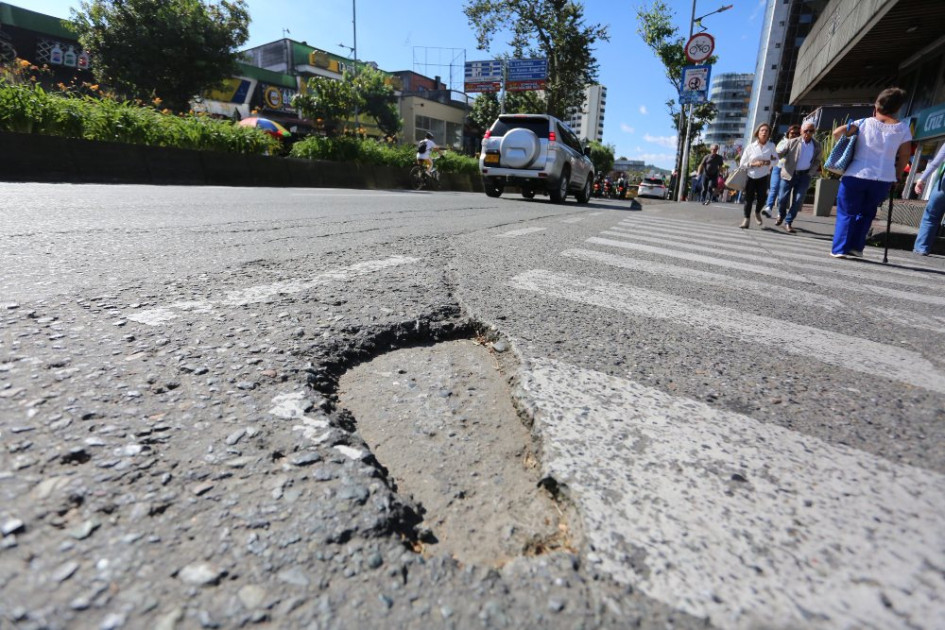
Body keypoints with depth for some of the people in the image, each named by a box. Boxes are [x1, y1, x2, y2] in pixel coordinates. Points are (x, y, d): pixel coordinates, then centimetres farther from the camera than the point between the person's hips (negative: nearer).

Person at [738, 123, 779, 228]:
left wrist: (768, 162, -17)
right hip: (750, 176, -1)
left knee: (761, 198, -1)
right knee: (749, 198, -1)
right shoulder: (750, 146, -5)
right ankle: (746, 219, 9)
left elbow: (776, 160, 3)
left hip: (763, 177, 1)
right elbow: (742, 163, -4)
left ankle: (757, 213, 29)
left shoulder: (771, 146, -1)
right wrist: (754, 164, -19)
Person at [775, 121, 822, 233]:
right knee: (782, 198, 0)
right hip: (789, 174, -2)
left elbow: (817, 161, 9)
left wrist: (810, 174, 2)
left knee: (798, 200, -3)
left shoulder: (817, 146, 0)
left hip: (805, 175, 2)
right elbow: (779, 154, -1)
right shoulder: (792, 142, -8)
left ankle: (788, 222, 7)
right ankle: (781, 215, 30)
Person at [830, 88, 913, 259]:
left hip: (855, 176, -2)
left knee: (846, 213, 5)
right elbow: (904, 156, 6)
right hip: (883, 180, 2)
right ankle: (856, 247, 11)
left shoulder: (864, 123, 0)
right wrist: (896, 177, 17)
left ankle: (840, 249, -4)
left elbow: (837, 132, -9)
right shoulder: (903, 128, 4)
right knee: (866, 213, 18)